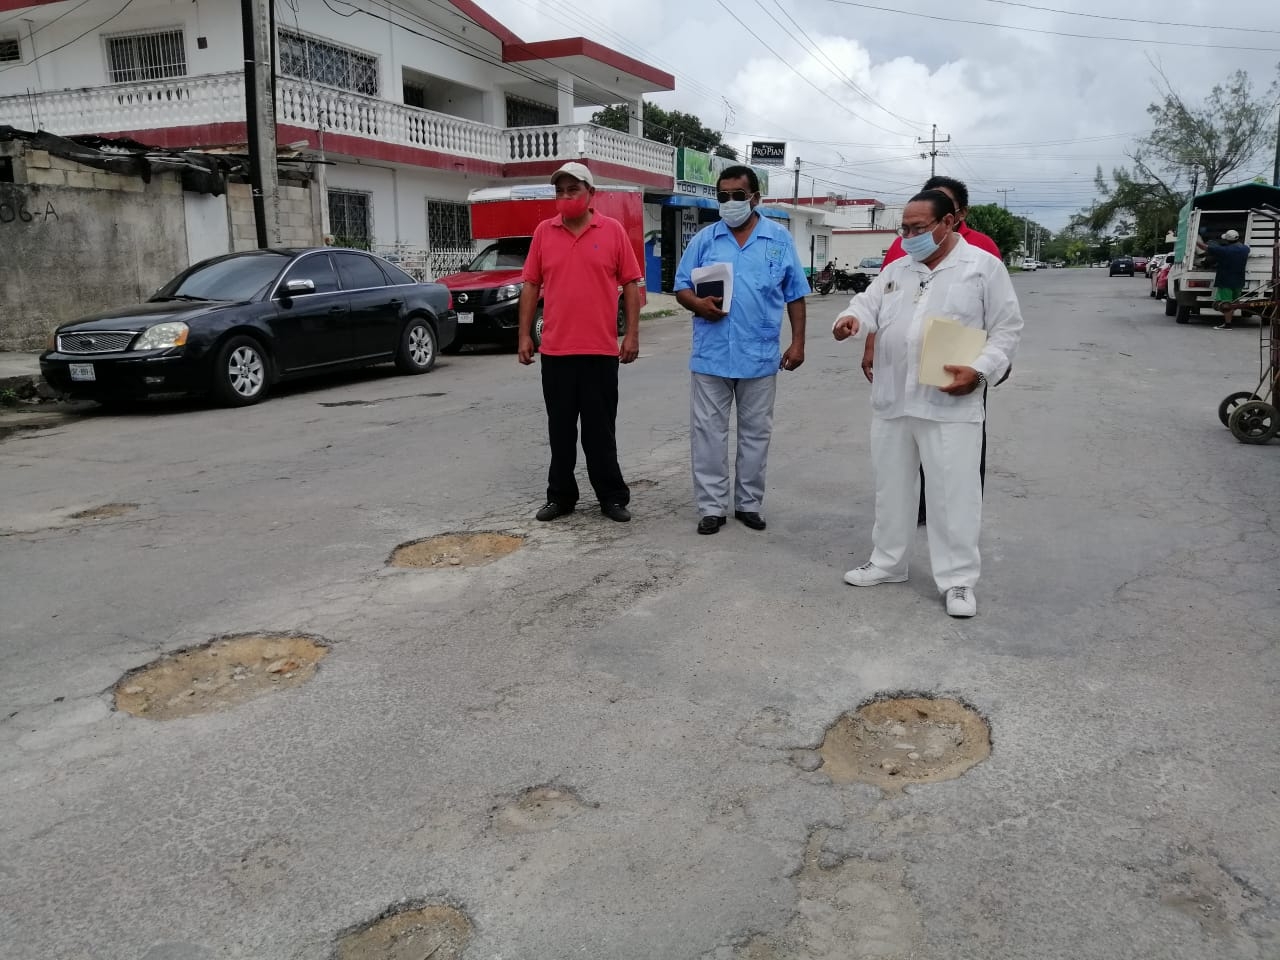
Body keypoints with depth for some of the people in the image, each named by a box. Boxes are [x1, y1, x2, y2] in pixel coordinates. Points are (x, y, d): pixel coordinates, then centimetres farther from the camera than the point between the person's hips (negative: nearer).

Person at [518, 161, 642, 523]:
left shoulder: (613, 230, 1)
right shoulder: (544, 232, 6)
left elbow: (630, 284, 2)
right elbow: (531, 285, 8)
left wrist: (632, 334, -4)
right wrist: (525, 335, 3)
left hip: (601, 349, -2)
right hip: (555, 349, 2)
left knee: (601, 428, 5)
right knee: (560, 428, 9)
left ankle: (612, 496, 15)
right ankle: (561, 496, 20)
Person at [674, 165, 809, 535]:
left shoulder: (780, 240, 5)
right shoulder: (704, 239, 5)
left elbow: (795, 296, 6)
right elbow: (682, 288, 4)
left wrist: (798, 342, 0)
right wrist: (698, 304, -18)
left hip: (760, 356, 0)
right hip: (711, 355, 0)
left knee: (756, 433, 9)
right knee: (708, 432, 3)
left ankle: (749, 503, 22)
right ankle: (712, 506, 12)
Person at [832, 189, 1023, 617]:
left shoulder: (984, 266, -2)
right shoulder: (897, 268, 13)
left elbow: (1007, 328, -2)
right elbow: (868, 303, 10)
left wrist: (980, 371, -17)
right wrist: (850, 317, -14)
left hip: (950, 404, -5)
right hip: (892, 400, 5)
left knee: (952, 494, -2)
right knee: (891, 486, 14)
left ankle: (958, 579, 9)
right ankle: (886, 562, 29)